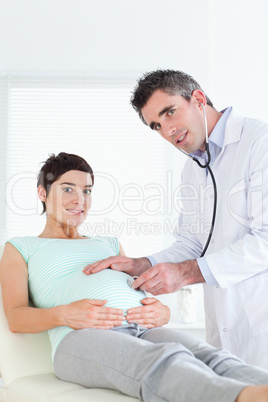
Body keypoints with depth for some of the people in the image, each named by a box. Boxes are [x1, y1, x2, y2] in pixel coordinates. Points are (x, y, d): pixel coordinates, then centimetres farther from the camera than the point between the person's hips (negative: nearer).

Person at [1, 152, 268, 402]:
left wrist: (160, 314, -1)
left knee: (212, 360, -31)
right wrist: (64, 314, -15)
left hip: (143, 330, 5)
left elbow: (163, 311, 25)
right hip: (81, 339, -4)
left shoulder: (109, 245, 35)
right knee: (165, 361, -39)